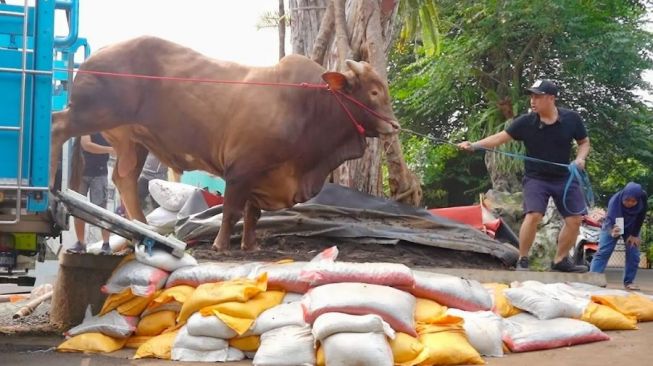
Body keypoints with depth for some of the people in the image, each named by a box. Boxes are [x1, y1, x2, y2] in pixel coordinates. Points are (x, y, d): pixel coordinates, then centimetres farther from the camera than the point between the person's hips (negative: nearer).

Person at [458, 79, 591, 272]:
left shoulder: (571, 119, -8)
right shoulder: (526, 122, -12)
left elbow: (584, 142, 6)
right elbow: (500, 137, -14)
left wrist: (580, 159, -14)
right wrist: (474, 145, -26)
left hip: (565, 178, 3)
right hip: (536, 178, -3)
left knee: (575, 219, 0)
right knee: (533, 215, -21)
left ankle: (560, 260, 18)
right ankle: (522, 260, -7)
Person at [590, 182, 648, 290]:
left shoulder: (643, 197, -30)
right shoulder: (615, 200, -40)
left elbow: (641, 216, -15)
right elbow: (609, 221, -49)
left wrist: (635, 234, -14)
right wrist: (612, 232, -71)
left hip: (631, 226, 3)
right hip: (613, 225, -3)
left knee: (633, 254, -4)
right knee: (603, 251, -13)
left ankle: (629, 281, 8)